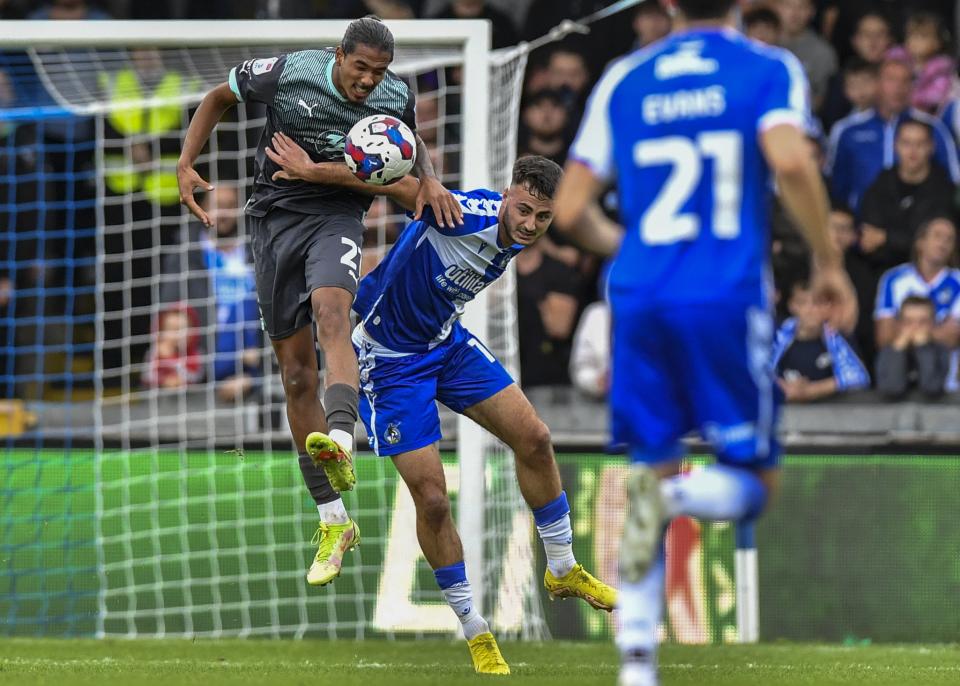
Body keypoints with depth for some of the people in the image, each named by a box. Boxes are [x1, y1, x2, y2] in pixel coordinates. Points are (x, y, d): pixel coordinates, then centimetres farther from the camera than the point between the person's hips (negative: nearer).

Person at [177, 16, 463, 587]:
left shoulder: (397, 98, -5)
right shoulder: (286, 74, -12)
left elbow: (412, 144, 18)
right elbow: (219, 98, 6)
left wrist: (429, 180, -3)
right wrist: (186, 166, -4)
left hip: (338, 216, -1)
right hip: (276, 217, 1)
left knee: (331, 313, -35)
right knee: (297, 374, 1)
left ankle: (341, 444, -58)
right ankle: (334, 523, 9)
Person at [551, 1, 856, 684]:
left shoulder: (622, 81, 12)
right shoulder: (769, 68, 3)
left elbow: (570, 211, 9)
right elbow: (790, 161, -17)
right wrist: (829, 261, -5)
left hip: (639, 297, 3)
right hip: (728, 297, -3)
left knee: (649, 478, 12)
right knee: (752, 483, 9)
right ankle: (680, 493, -26)